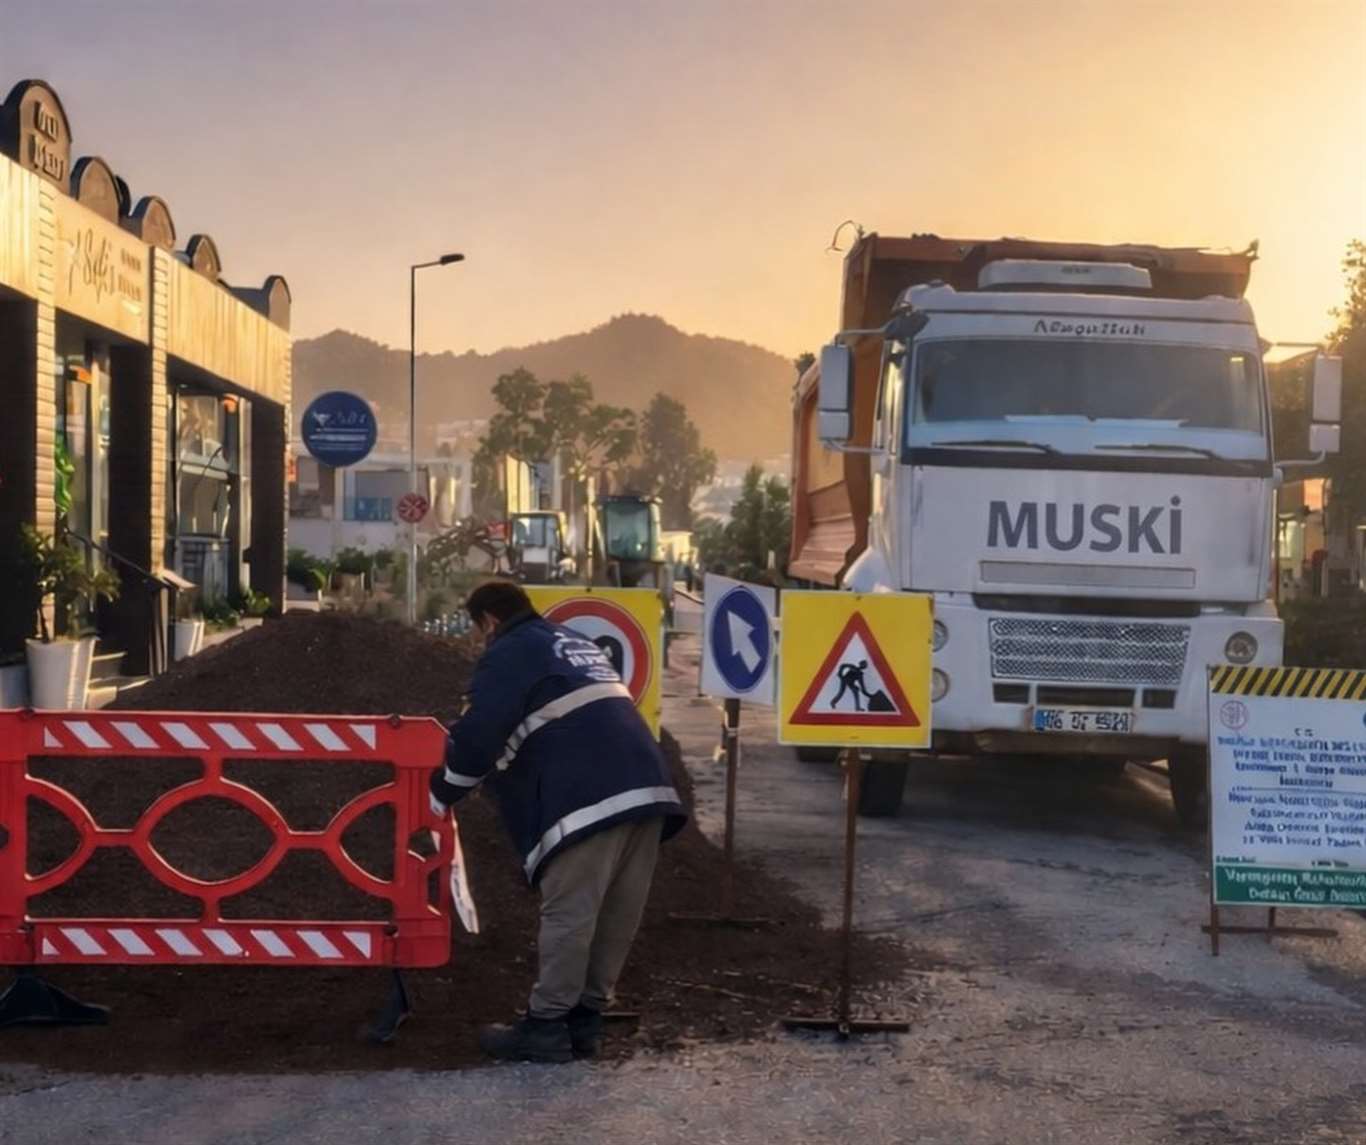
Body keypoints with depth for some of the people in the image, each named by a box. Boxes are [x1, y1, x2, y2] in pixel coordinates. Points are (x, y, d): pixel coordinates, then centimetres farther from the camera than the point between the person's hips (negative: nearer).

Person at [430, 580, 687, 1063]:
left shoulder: (509, 653, 6)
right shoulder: (576, 645, 32)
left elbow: (479, 735, -2)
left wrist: (441, 794, 13)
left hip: (590, 798, -8)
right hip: (645, 785, 9)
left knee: (568, 913, -4)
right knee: (615, 916, 10)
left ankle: (546, 1026, 0)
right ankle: (584, 1018, 17)